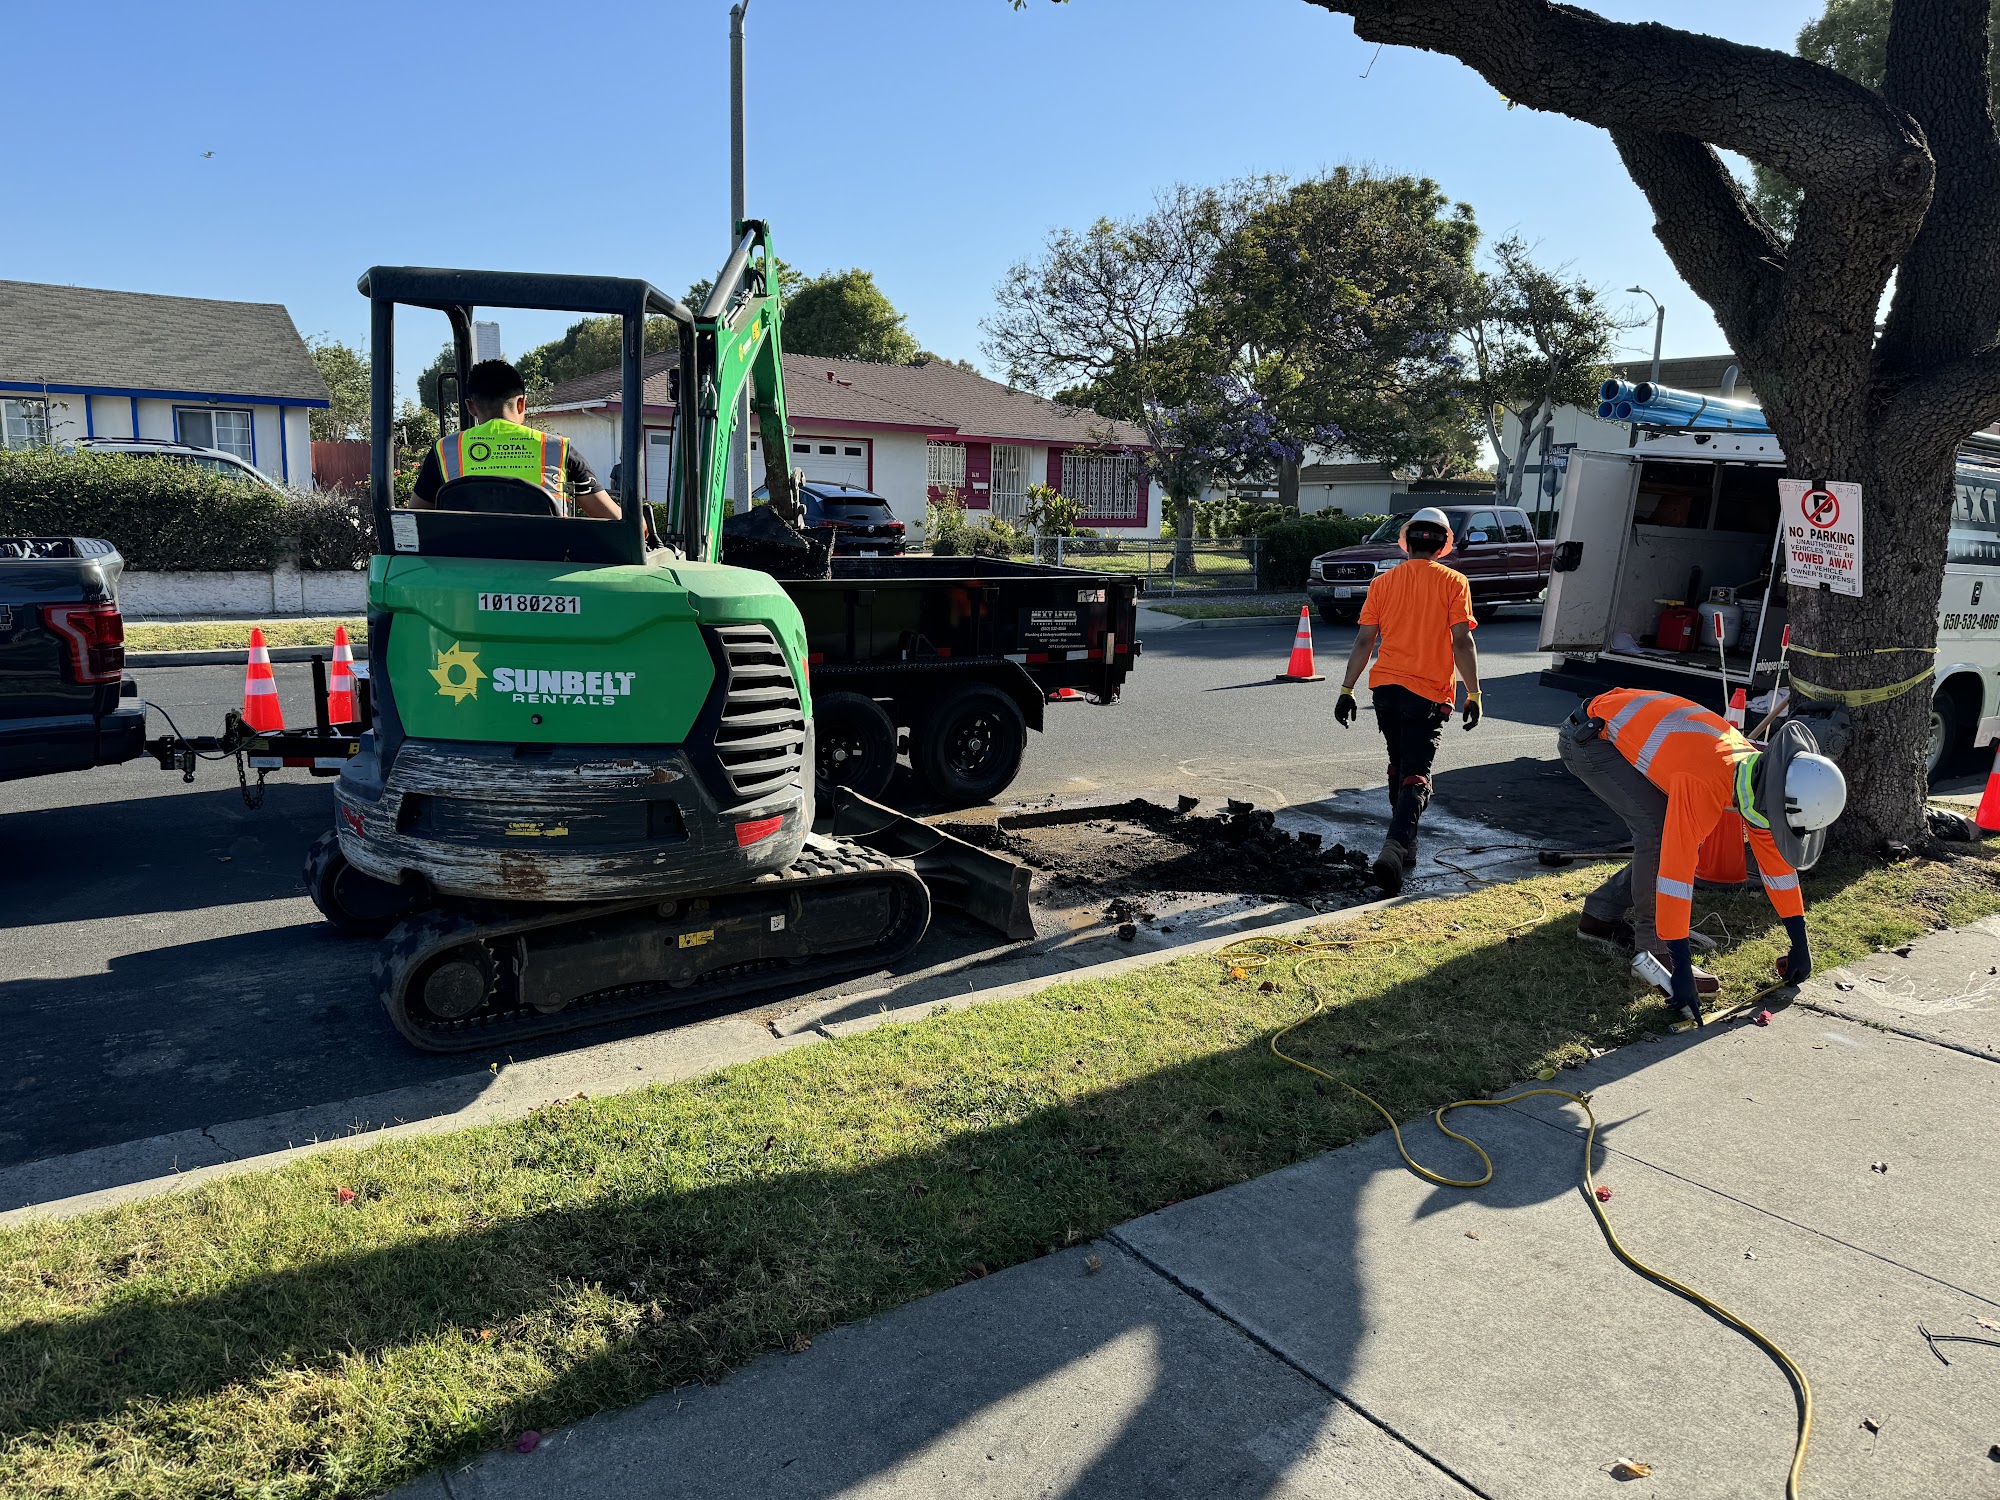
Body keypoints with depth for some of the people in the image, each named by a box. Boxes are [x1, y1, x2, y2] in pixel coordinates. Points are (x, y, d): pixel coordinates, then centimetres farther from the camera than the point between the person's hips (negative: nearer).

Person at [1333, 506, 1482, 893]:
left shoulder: (1383, 582, 6)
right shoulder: (1453, 582, -2)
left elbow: (1363, 641, 3)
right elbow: (1462, 642, -8)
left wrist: (1347, 690, 7)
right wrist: (1474, 694, -3)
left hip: (1385, 688, 4)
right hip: (1428, 694, -3)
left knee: (1399, 768, 21)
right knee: (1415, 777, -4)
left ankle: (1404, 846, 31)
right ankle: (1395, 848, -23)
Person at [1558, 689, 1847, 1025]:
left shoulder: (1760, 774, -9)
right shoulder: (1703, 786, -35)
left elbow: (1776, 860, 3)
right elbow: (1675, 873, -36)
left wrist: (1800, 943, 7)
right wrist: (1681, 971, -33)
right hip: (1590, 735, -9)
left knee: (1680, 837, 5)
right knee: (1660, 831, -22)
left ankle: (1599, 916, 19)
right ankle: (1656, 949, -8)